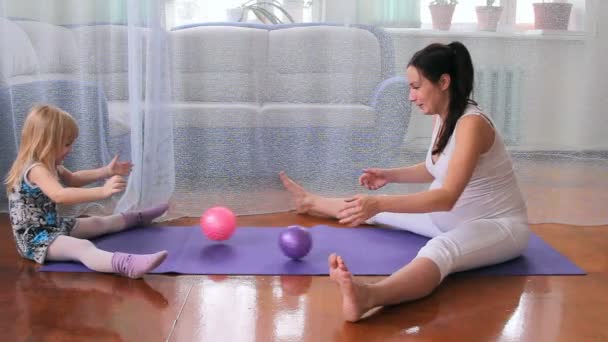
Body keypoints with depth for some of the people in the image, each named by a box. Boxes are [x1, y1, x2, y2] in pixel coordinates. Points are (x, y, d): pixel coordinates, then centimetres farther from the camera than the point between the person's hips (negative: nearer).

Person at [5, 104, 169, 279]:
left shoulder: (48, 165, 8)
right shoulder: (36, 169, -25)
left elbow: (73, 180, 26)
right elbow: (60, 195, -44)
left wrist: (107, 171, 18)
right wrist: (103, 191, -52)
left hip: (53, 226, 11)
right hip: (35, 238, -11)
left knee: (98, 222, 23)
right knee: (82, 247, -36)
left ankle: (138, 217, 47)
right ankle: (126, 265, -60)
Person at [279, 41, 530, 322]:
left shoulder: (471, 124, -26)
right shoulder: (443, 118, 2)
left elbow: (448, 196, -36)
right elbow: (436, 170, 20)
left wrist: (380, 204, -43)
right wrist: (390, 175, 6)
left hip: (500, 225, -9)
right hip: (457, 216, 9)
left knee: (441, 249, -44)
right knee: (372, 209, 17)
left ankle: (367, 296, -72)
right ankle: (311, 203, 43)